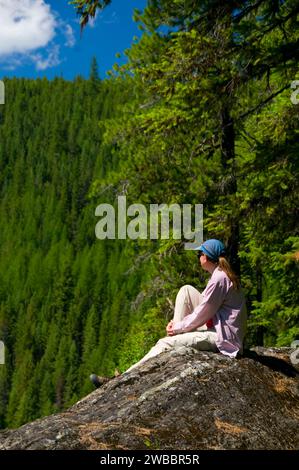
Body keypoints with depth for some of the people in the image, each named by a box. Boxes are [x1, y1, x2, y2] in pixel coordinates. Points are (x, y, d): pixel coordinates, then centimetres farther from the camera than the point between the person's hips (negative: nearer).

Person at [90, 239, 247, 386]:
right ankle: (175, 332, 4)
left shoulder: (219, 279, -19)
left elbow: (201, 315, -16)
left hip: (223, 338, -10)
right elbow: (203, 308, 16)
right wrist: (178, 324, 5)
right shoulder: (222, 274, 13)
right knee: (186, 290, 6)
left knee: (165, 343, -13)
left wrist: (178, 328, -2)